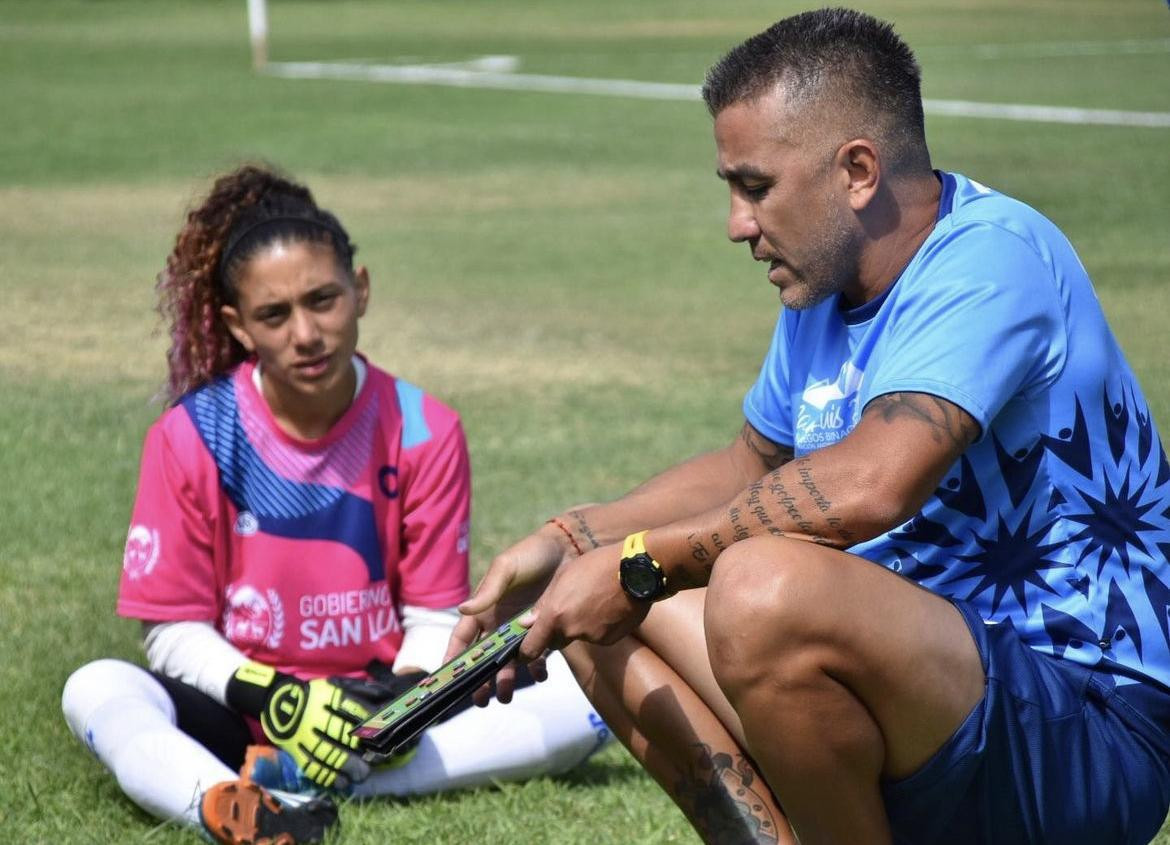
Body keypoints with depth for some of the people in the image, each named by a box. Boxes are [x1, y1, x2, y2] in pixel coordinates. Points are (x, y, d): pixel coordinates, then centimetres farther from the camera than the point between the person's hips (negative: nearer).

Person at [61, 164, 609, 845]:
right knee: (96, 691, -30)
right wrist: (274, 702, -23)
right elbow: (172, 629, -6)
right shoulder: (192, 436, -6)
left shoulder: (424, 431, -3)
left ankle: (304, 789, -35)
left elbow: (433, 617, 0)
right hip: (243, 721, -1)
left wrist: (405, 698, -22)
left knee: (584, 693, -23)